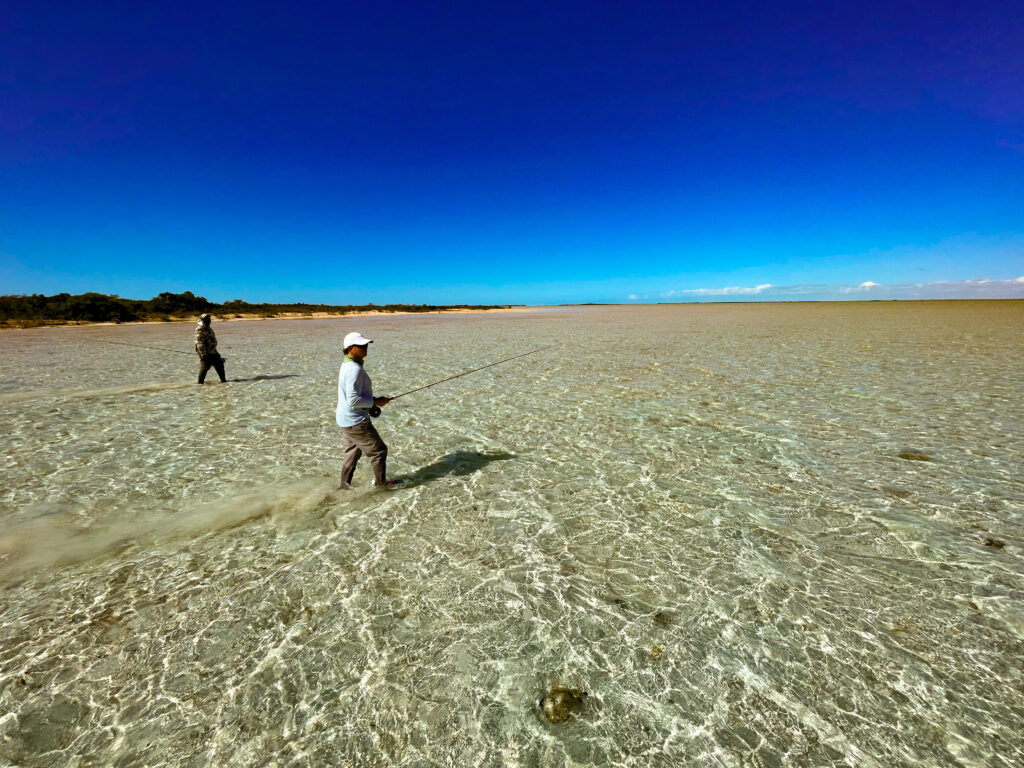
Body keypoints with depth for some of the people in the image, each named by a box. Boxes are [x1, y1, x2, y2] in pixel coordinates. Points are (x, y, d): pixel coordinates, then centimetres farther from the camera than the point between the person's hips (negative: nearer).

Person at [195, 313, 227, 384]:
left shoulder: (208, 328, 13)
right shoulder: (200, 331, -15)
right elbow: (200, 343, -19)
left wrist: (214, 350, 24)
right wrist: (203, 354, -22)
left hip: (213, 352, 9)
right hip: (205, 352, -9)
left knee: (219, 365, 9)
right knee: (204, 367, -4)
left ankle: (223, 380, 16)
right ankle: (200, 382, 5)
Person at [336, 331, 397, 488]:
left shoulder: (347, 365, 9)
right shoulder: (354, 369, -23)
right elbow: (353, 400, -28)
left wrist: (374, 400, 9)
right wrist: (375, 402, -17)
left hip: (346, 419, 10)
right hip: (355, 421, -10)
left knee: (353, 452, 23)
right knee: (378, 450, 4)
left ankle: (345, 484, 34)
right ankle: (381, 483, 20)